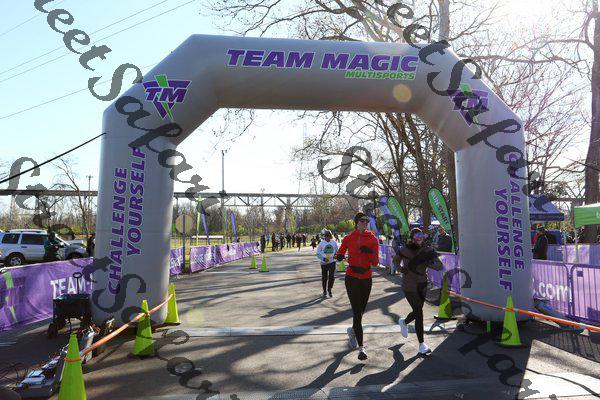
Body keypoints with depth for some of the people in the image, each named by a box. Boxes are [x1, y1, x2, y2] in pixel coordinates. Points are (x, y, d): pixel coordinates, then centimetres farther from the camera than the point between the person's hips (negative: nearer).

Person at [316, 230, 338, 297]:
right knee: (324, 278, 7)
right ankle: (324, 291, 25)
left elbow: (337, 251, 14)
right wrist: (323, 259, -15)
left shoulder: (334, 243, 0)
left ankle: (329, 289, 12)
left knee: (332, 276, -10)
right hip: (324, 263, -1)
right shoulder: (321, 243, -5)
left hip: (332, 262, 1)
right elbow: (318, 254, 0)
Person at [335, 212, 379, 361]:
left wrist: (370, 252, -22)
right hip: (352, 278, -2)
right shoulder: (348, 238, -1)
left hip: (366, 279, 2)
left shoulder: (373, 240, 0)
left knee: (361, 310, 14)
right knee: (357, 311, -7)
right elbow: (340, 253, 12)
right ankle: (361, 347, -2)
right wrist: (339, 256, -11)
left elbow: (375, 263, -3)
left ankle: (353, 331, 45)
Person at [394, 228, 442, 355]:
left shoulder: (427, 250, -5)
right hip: (409, 286, -5)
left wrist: (429, 263, -30)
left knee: (417, 312, 19)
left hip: (422, 285, 5)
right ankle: (421, 344, 5)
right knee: (419, 314, -8)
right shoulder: (405, 250, -12)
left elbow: (439, 266, -10)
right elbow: (396, 260, 7)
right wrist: (401, 268, -12)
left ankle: (404, 322, 51)